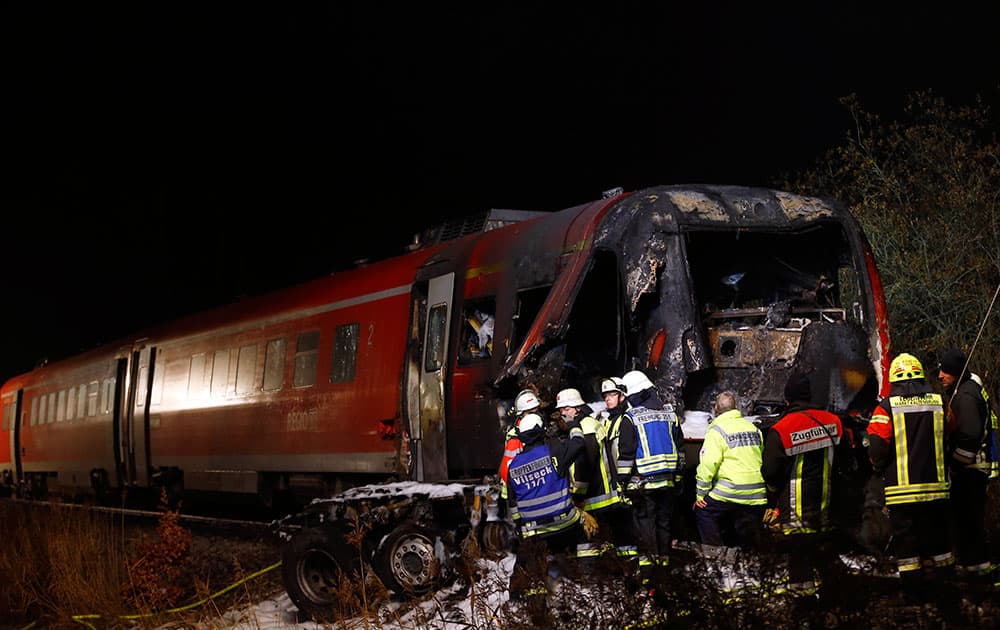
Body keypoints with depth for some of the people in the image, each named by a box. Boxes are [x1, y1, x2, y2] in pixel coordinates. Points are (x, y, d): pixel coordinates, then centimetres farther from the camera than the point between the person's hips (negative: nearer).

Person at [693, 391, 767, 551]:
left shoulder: (717, 430, -6)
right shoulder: (753, 428, 15)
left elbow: (708, 464, -14)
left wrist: (701, 494, -7)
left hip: (730, 492, -6)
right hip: (757, 496, 6)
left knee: (703, 512, 13)